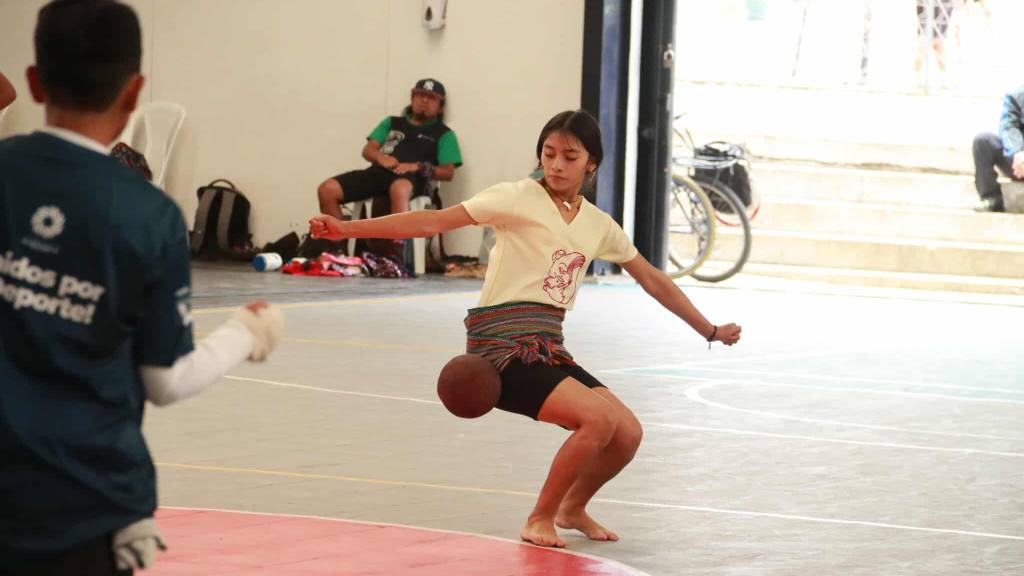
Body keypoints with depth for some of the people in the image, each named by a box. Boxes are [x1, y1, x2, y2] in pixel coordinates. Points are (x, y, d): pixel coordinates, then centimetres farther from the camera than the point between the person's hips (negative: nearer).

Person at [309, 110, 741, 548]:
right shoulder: (519, 199, -6)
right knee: (599, 418, -23)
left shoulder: (598, 224, 12)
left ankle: (572, 508, 24)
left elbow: (652, 279, 23)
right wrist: (347, 228, -22)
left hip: (548, 347, 7)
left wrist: (710, 331, 29)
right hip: (502, 344, -7)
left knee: (627, 435, -4)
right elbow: (434, 221, -13)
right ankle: (540, 519, -4)